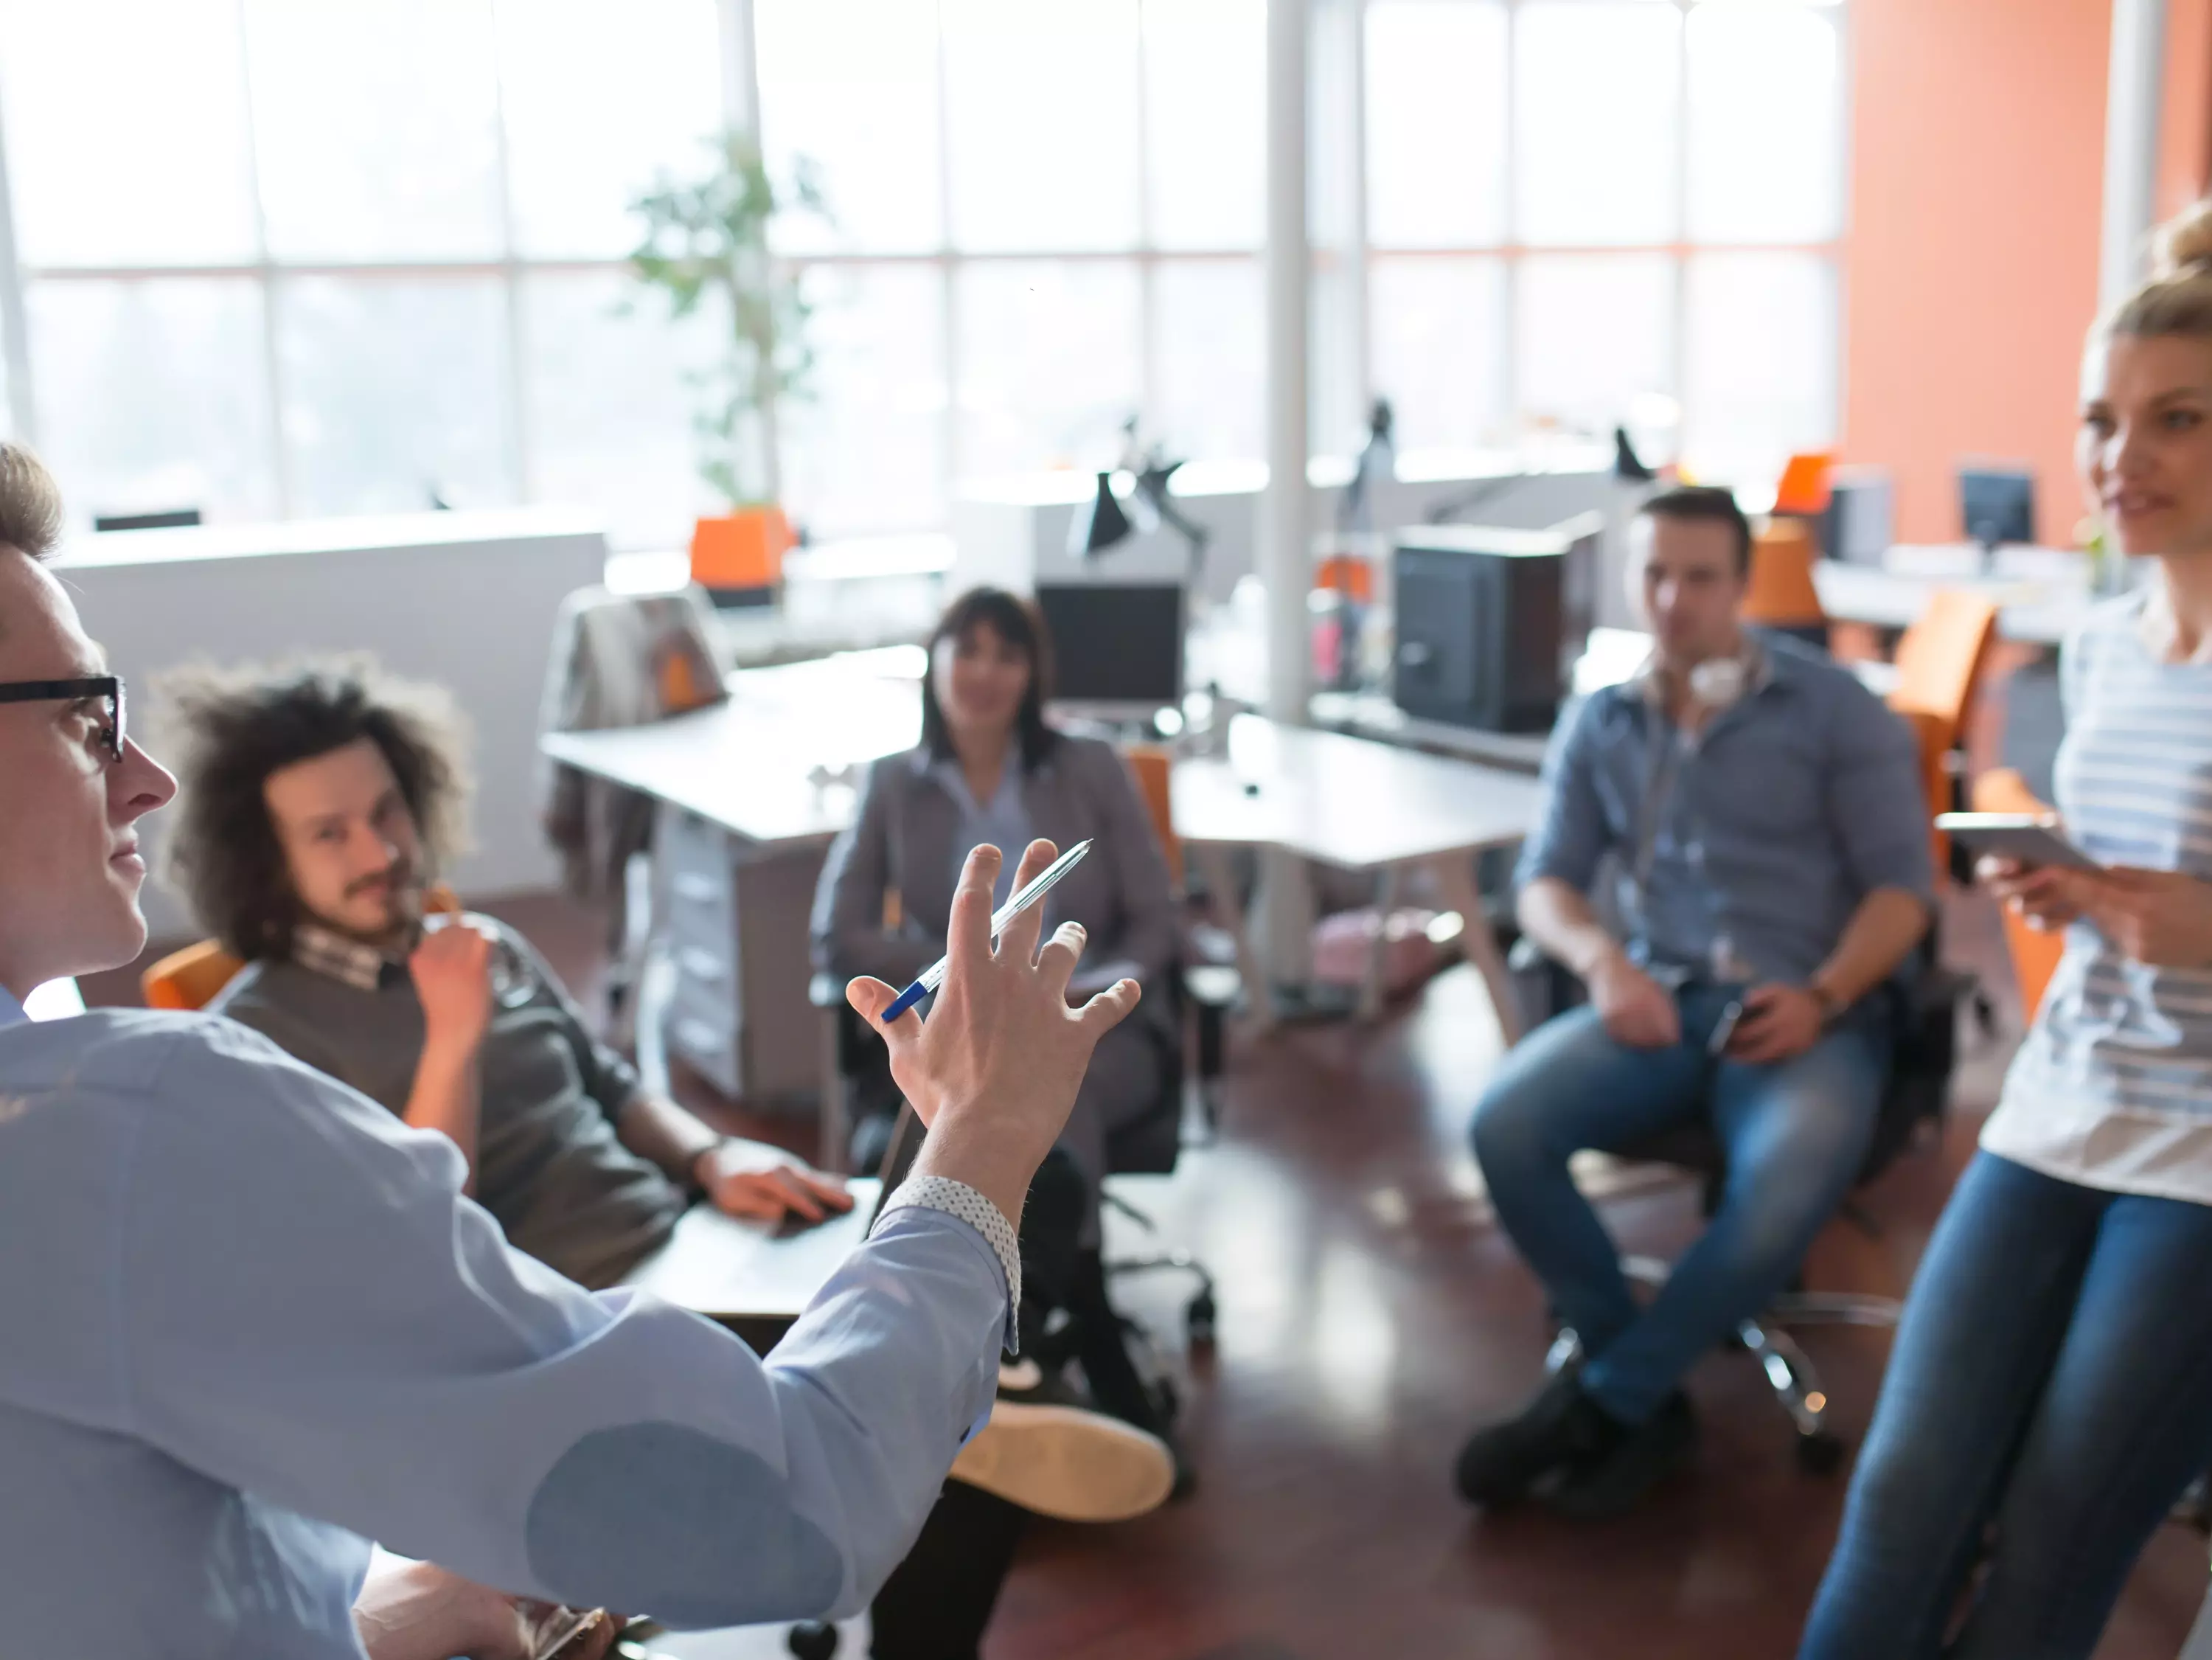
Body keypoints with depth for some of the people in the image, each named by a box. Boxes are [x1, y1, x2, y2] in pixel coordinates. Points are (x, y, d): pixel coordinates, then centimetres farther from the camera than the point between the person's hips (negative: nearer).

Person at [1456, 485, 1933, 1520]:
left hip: (1808, 1014, -3)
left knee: (1785, 1188, -36)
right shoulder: (1598, 725, 14)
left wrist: (1822, 997, -18)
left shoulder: (1836, 710, 5)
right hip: (1654, 1004, 3)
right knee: (1505, 1124, -27)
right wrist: (1602, 961, -12)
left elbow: (1900, 886, 1)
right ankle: (1650, 1400, -10)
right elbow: (1545, 881, 11)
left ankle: (1602, 1400, -12)